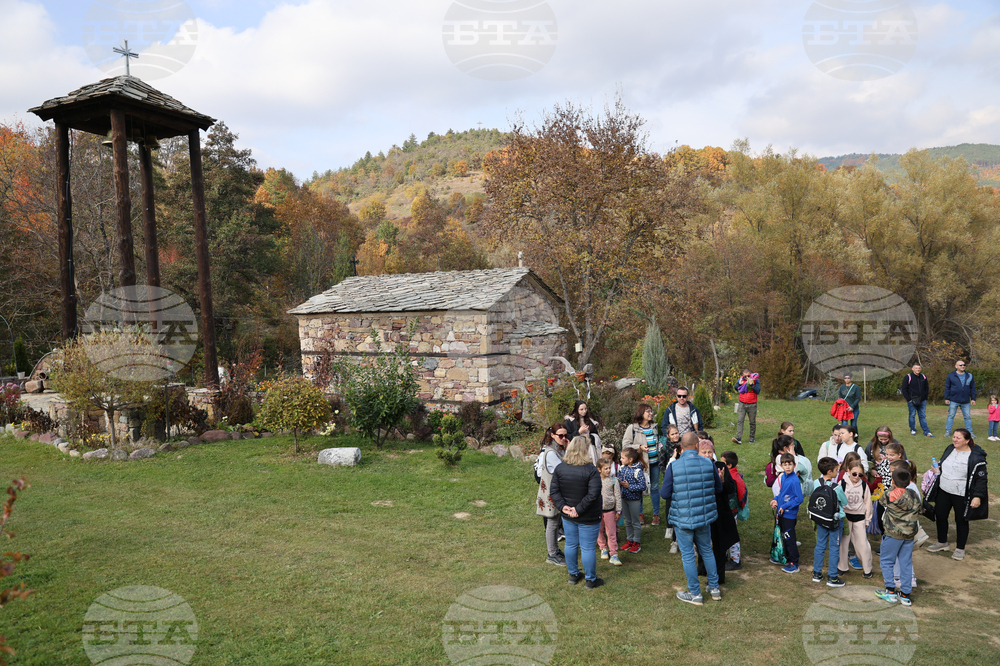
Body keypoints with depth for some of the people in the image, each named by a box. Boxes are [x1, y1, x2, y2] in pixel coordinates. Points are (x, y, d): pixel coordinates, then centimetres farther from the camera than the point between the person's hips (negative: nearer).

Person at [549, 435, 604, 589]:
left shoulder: (560, 468, -4)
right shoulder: (591, 470, -20)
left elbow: (554, 491, -4)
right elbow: (593, 495, -26)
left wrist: (563, 506, -9)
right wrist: (579, 509, -20)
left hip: (567, 517, 5)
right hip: (587, 518, -5)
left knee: (570, 545, 20)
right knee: (588, 548, 8)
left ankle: (573, 575, 35)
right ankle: (590, 580, 21)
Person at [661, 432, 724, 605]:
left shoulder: (674, 466, -16)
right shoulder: (708, 464, -7)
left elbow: (665, 494, -12)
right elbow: (719, 488, 5)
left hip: (683, 518, -3)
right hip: (704, 516, 4)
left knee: (688, 555, 9)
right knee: (707, 551, 22)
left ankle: (695, 594, 19)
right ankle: (714, 588, 34)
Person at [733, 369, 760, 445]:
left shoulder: (755, 380, -5)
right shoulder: (741, 379, 4)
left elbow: (758, 391, -12)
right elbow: (736, 389, 13)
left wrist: (751, 384, -23)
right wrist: (739, 384, -6)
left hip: (752, 405, -2)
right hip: (742, 404, 2)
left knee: (752, 422, 8)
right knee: (740, 421, -9)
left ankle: (752, 438, 22)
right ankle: (738, 438, -14)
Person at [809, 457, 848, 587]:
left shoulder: (816, 483, -12)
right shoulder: (837, 488, -24)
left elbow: (810, 495, 5)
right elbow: (845, 503, -9)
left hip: (820, 519, 5)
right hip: (835, 521, -4)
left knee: (820, 546, 16)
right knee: (834, 548, 8)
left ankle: (817, 574, 25)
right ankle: (832, 578, 15)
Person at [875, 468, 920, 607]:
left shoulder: (888, 495, -14)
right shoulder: (914, 495, -1)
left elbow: (880, 502, 5)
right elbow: (918, 511, 8)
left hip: (893, 534, -5)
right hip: (910, 534, 5)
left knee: (886, 561, 9)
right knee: (906, 563, 11)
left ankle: (890, 592, 9)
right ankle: (905, 594, 15)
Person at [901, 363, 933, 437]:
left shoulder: (923, 377, 8)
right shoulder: (908, 377, -6)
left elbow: (927, 388, 18)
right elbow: (904, 389, -4)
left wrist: (925, 397, 8)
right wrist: (908, 399, -9)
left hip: (922, 401, 4)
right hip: (912, 401, -4)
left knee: (923, 416, 6)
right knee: (912, 415, 4)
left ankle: (926, 432, 7)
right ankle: (912, 430, 17)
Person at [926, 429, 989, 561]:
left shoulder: (976, 457, -18)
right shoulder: (950, 449, 2)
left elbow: (981, 479, -14)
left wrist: (977, 496, -17)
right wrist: (938, 469, 0)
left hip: (961, 496, -6)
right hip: (943, 492, 6)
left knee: (961, 521, 10)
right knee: (941, 516, 16)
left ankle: (960, 549, 28)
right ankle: (942, 542, 36)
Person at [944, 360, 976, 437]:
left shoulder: (969, 376, 7)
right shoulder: (951, 375, -1)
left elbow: (973, 388, 12)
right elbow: (947, 387, 0)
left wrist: (973, 399, 6)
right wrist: (946, 398, -4)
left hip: (966, 402, 3)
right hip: (954, 401, -3)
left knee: (968, 417, 8)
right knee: (951, 416, 3)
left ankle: (970, 432, 16)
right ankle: (948, 431, 9)